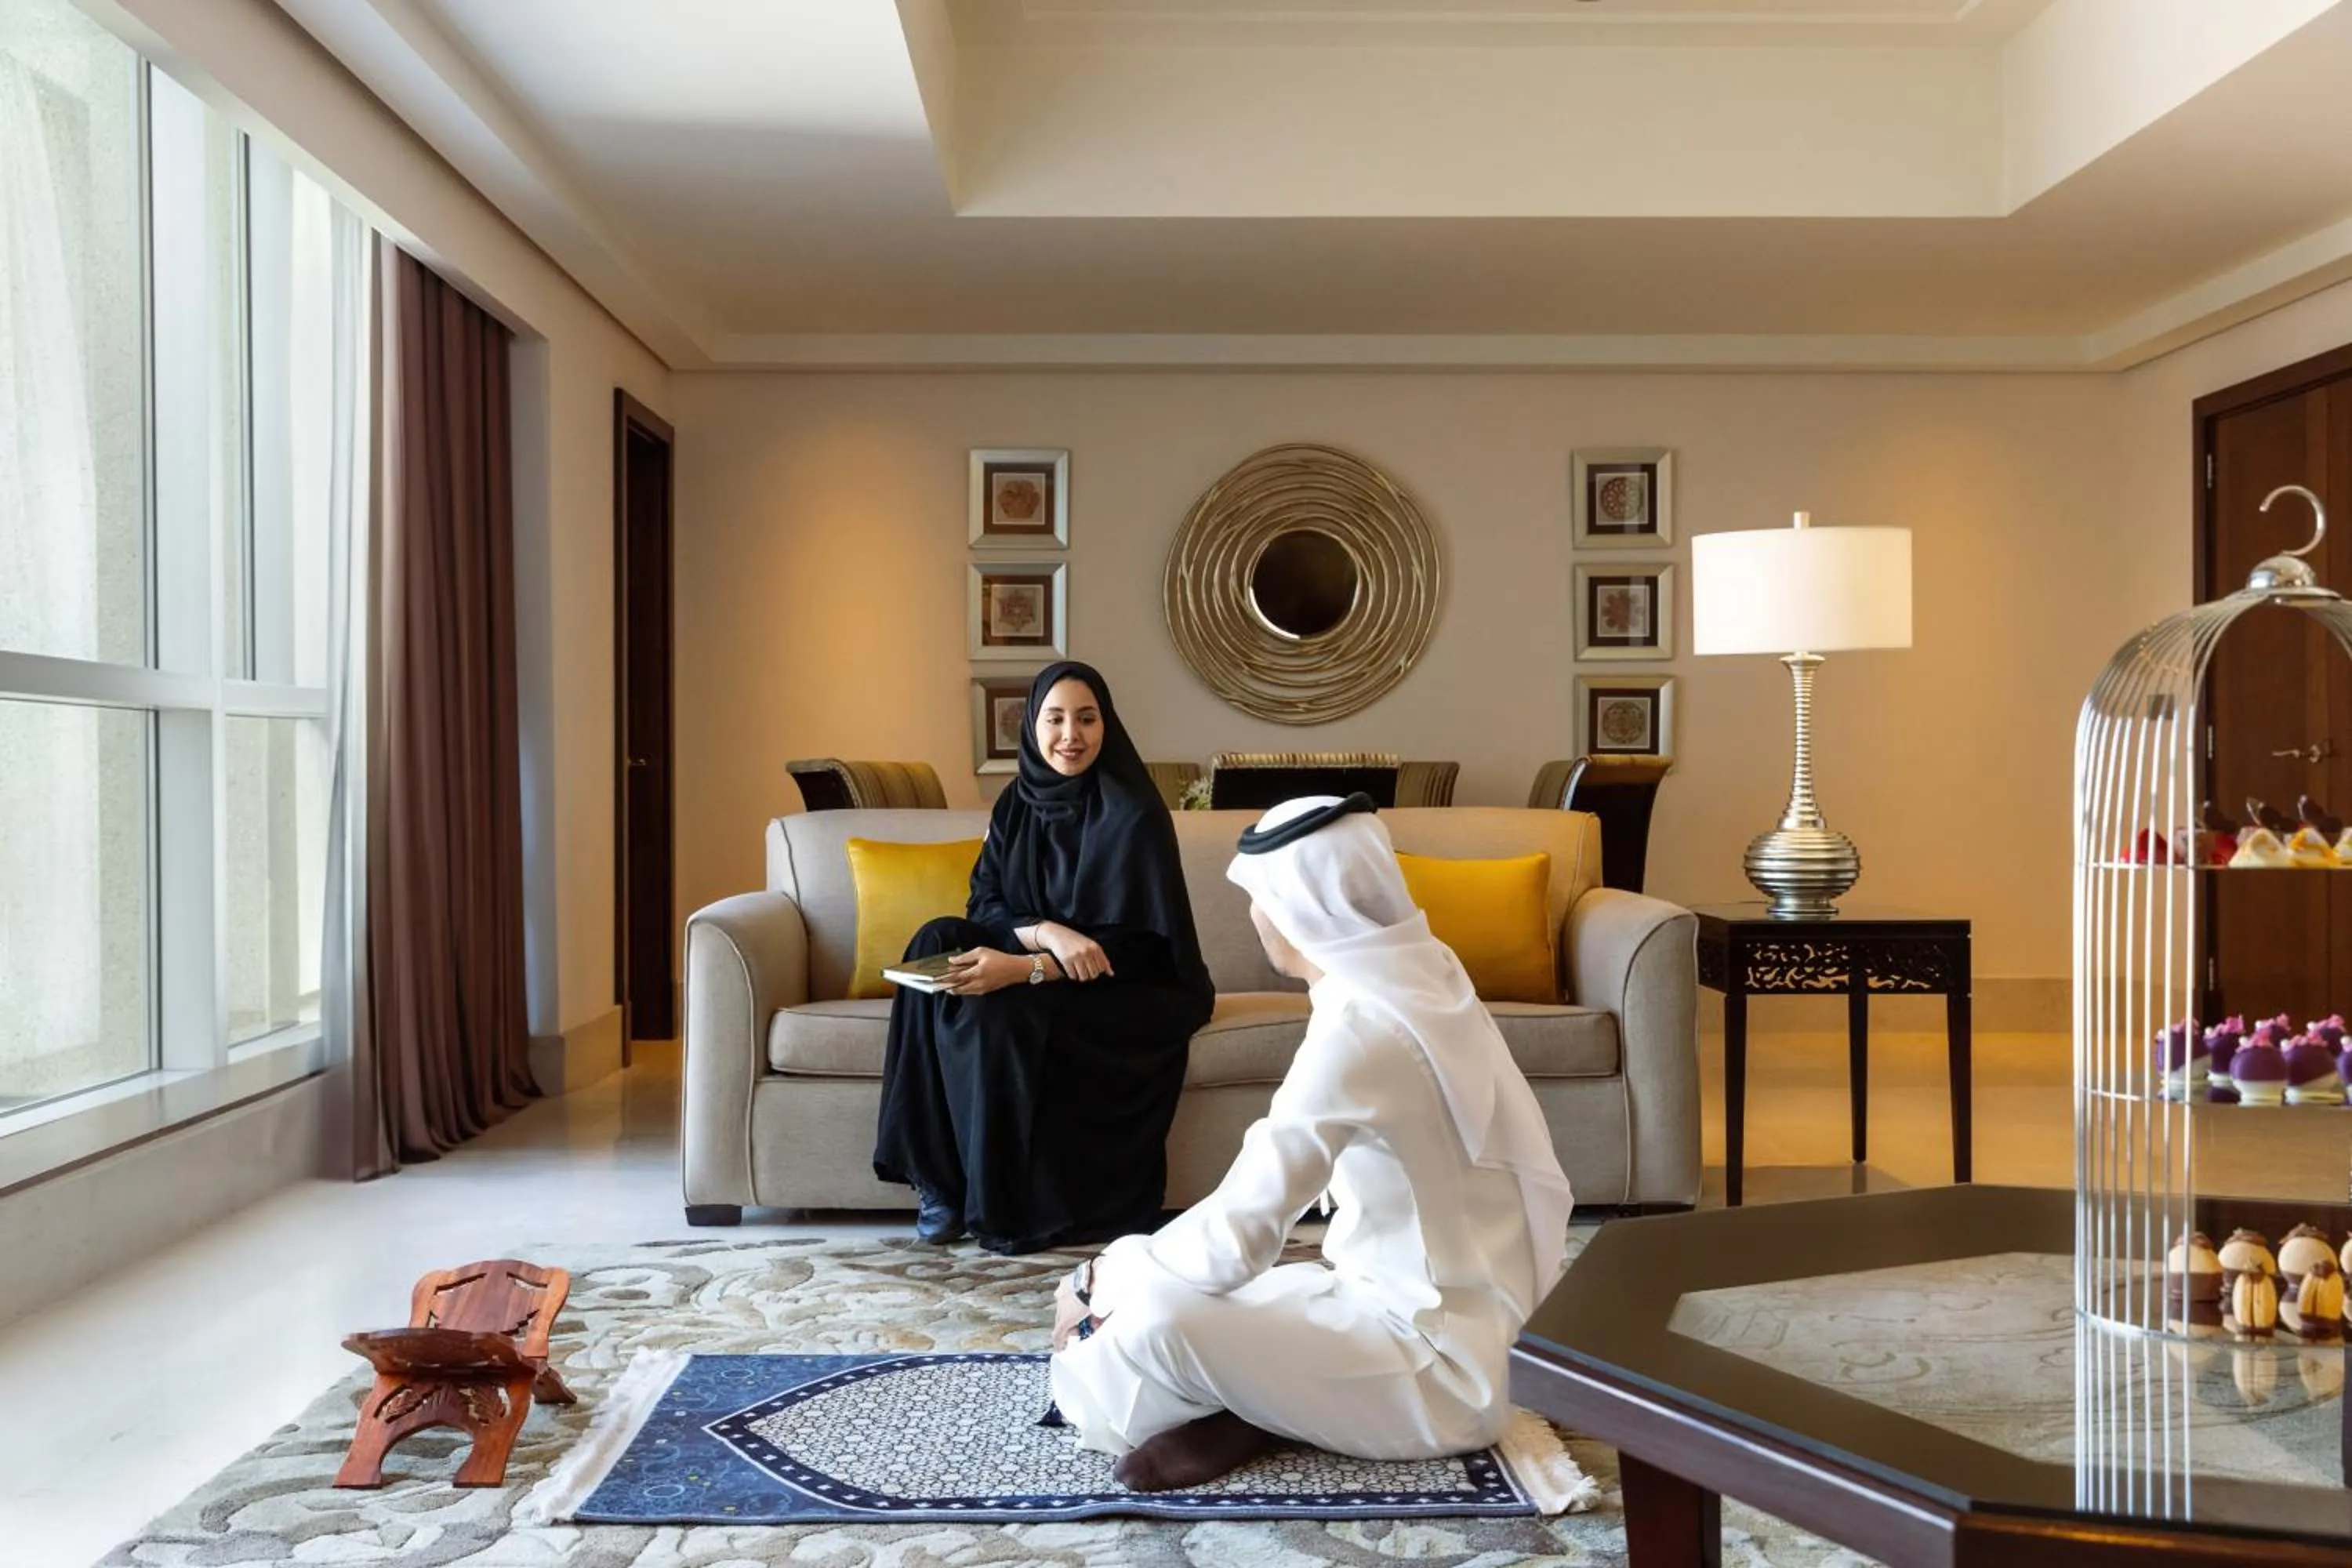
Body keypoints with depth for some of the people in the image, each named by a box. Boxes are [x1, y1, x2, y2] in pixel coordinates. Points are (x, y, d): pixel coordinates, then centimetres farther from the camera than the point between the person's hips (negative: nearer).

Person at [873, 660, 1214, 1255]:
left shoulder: (1133, 813, -17)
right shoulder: (1017, 802, 3)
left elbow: (1134, 944, -21)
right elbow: (984, 904, -2)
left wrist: (1024, 967, -33)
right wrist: (1047, 932, -25)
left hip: (1130, 992, -6)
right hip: (1039, 965, 6)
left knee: (995, 1015, -31)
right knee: (938, 942, -19)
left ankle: (1011, 1207, -14)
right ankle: (942, 1178, -18)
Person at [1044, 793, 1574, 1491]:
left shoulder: (1361, 1028, -27)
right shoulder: (1419, 974, 1)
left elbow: (1232, 1241, -27)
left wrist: (1095, 1281, -12)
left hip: (1445, 1364, -9)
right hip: (1446, 1309, 9)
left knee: (1154, 1315, -25)